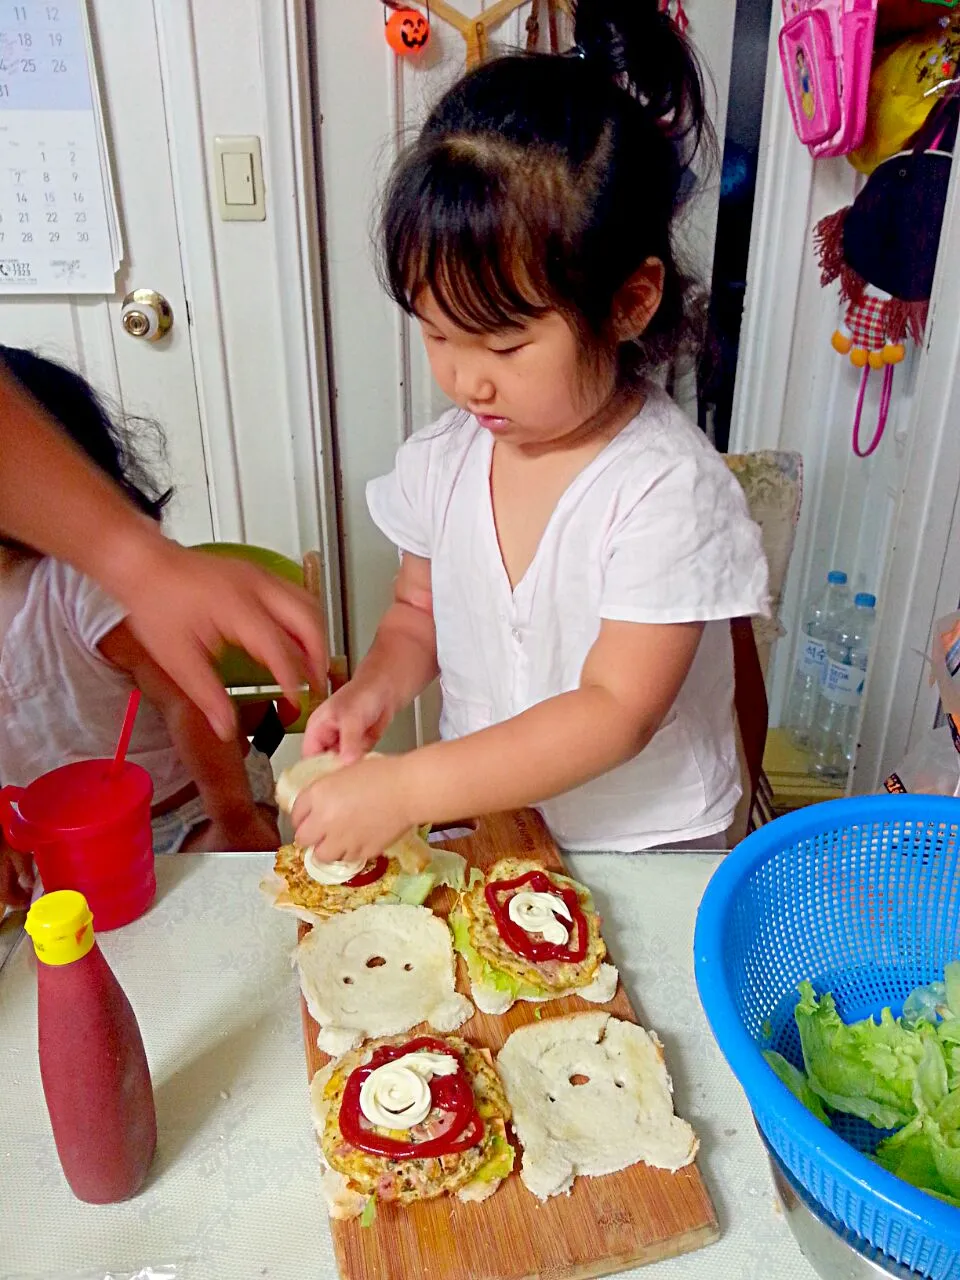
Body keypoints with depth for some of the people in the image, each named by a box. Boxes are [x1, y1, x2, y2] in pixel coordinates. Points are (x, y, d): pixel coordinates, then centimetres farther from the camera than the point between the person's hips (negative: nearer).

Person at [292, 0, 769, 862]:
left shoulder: (668, 490, -21)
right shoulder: (443, 460, -4)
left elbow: (615, 711, -23)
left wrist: (405, 789, -27)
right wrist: (375, 688, -12)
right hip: (475, 818, 3)